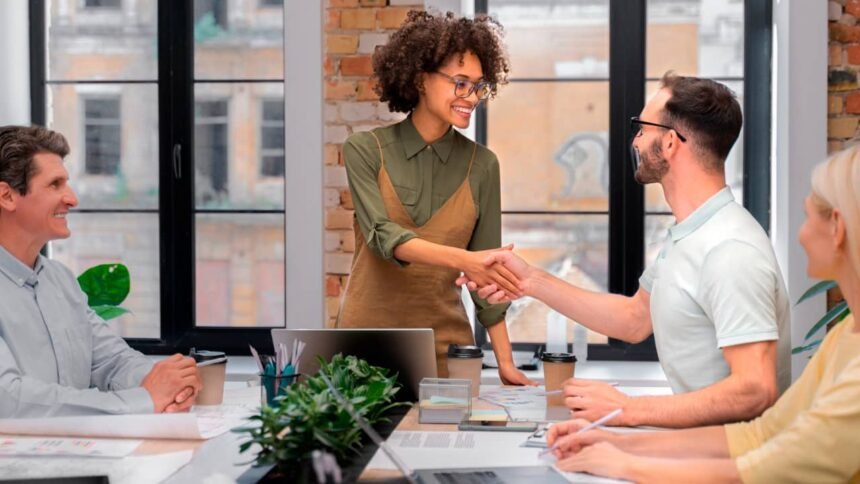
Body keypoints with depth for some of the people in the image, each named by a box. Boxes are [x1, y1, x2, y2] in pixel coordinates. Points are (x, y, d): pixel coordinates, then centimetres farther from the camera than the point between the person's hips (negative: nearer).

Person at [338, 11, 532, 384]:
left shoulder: (481, 164, 1)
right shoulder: (366, 150, -5)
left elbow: (485, 271, 3)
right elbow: (382, 236, -19)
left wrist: (504, 361, -4)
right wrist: (461, 259, -34)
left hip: (444, 341, 2)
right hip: (369, 337, -2)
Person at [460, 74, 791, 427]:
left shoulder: (730, 249, -22)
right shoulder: (687, 234, 11)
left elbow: (755, 390, -27)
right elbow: (635, 319, 22)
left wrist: (629, 410, -24)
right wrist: (532, 281, 15)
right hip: (700, 437, 9)